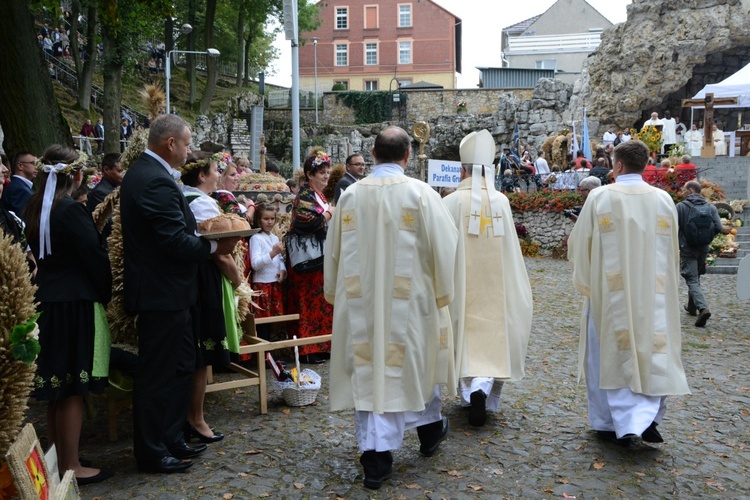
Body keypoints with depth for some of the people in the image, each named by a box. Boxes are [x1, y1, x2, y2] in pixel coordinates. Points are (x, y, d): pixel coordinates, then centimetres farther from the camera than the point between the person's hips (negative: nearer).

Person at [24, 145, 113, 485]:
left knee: (57, 387, 17)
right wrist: (106, 294, 0)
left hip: (46, 301, 8)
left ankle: (56, 457, 28)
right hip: (74, 306, -8)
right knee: (73, 390, 0)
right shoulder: (71, 211, -17)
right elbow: (95, 257, -15)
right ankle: (71, 467, 9)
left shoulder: (34, 208, 8)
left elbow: (38, 253, 14)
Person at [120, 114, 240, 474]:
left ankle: (171, 440, 30)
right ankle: (151, 453, 16)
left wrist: (204, 238, 4)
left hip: (161, 289, 11)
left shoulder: (143, 171, 12)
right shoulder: (156, 181, -21)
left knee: (180, 365, 18)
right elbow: (177, 242, -24)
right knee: (159, 374, 2)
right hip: (163, 293, -11)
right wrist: (216, 246, -11)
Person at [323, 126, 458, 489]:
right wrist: (442, 292, 6)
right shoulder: (420, 193, -9)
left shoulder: (351, 195, 0)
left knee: (368, 368, 7)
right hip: (409, 299, -2)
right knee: (415, 362, 18)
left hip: (361, 301, 2)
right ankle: (430, 428, 39)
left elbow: (334, 249, 7)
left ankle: (375, 457, 7)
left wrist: (336, 294, 20)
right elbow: (444, 246, -9)